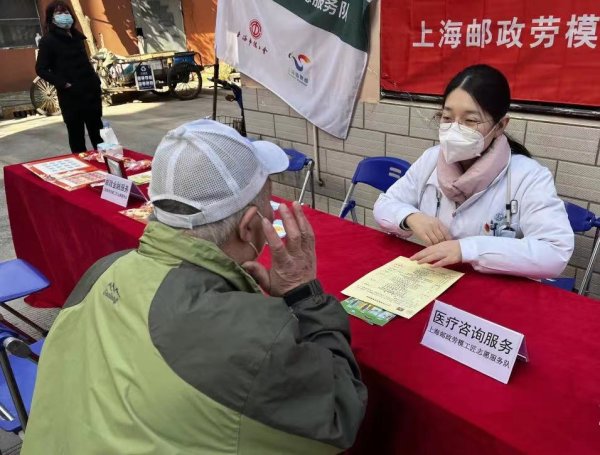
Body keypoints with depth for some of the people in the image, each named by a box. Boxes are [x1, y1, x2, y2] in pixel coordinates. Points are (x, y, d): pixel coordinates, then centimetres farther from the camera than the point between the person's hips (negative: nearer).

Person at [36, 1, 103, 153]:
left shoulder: (76, 36, 15)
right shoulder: (48, 40, -5)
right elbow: (41, 69, -8)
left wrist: (95, 80, 12)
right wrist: (63, 84, -16)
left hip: (91, 91, 6)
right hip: (70, 95, -6)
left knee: (97, 131, 12)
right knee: (76, 134, 0)